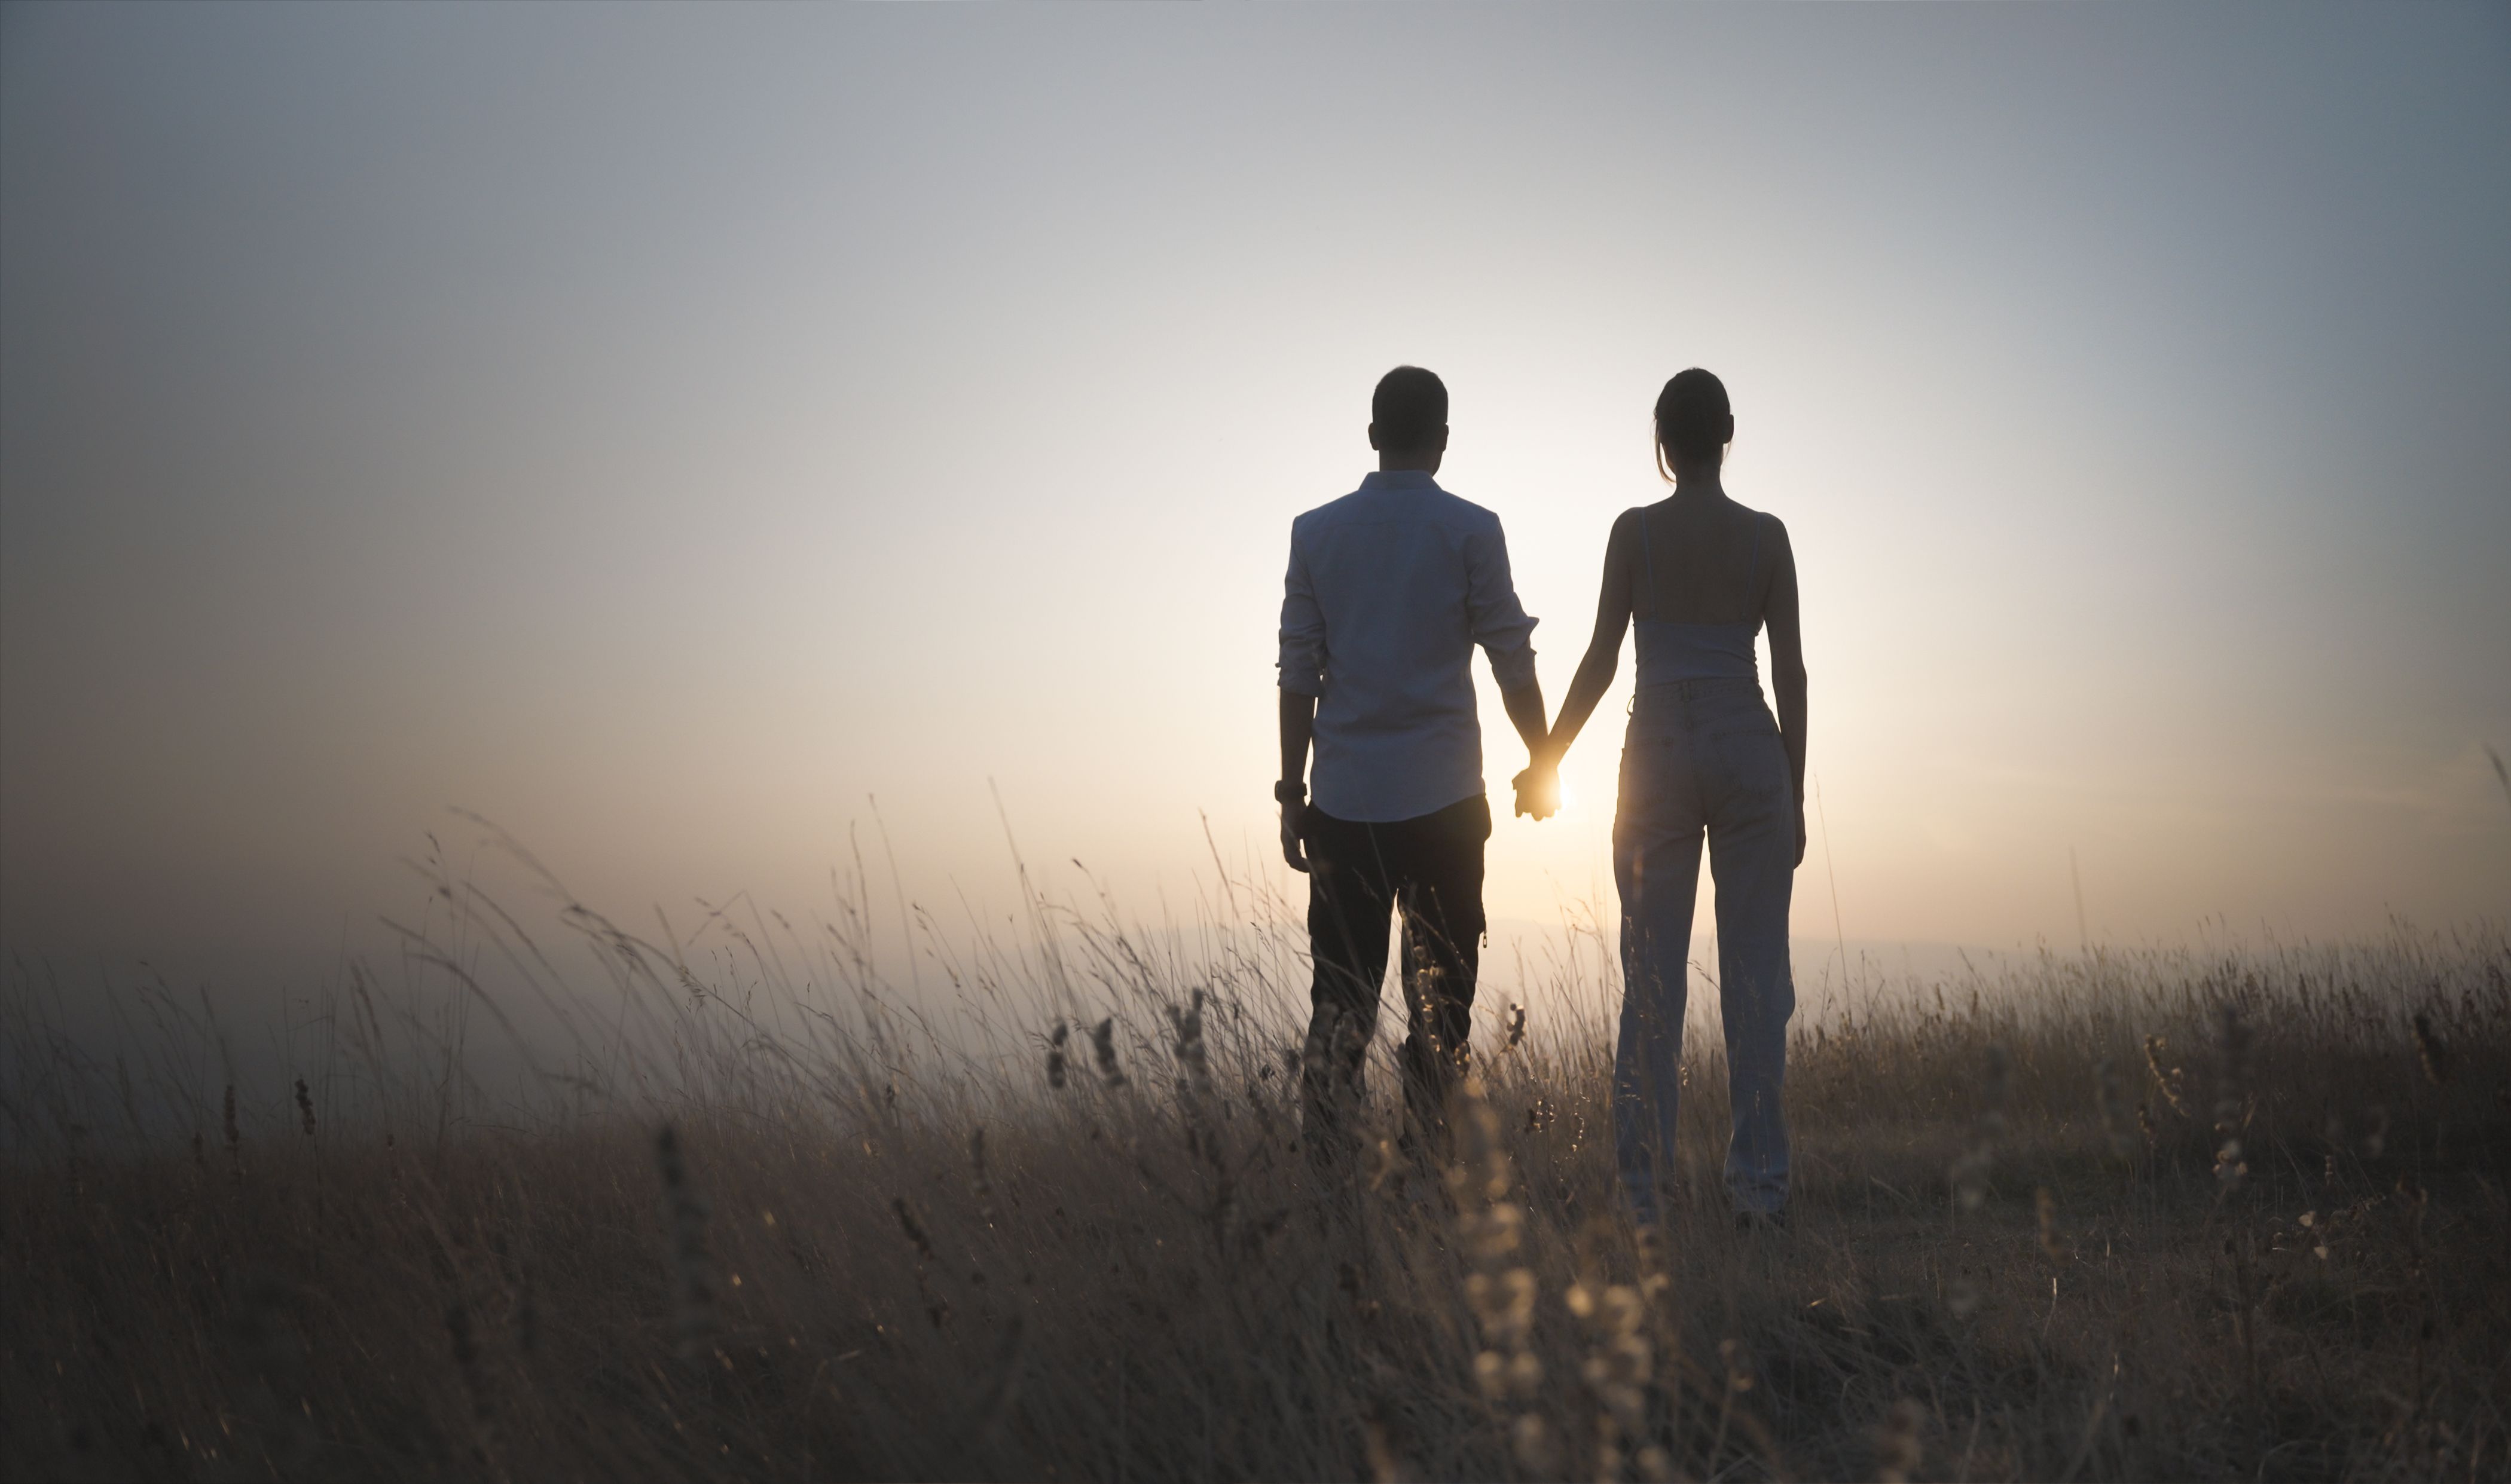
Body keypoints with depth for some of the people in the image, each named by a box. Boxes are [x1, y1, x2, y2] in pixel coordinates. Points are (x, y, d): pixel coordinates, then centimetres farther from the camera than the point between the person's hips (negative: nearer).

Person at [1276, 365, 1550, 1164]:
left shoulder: (1316, 531, 6)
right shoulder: (1470, 530, -1)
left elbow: (1298, 673, 5)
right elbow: (1513, 661, 1)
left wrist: (1292, 793, 10)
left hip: (1344, 800, 2)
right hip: (1441, 798, -2)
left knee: (1340, 999, 6)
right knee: (1440, 995, 5)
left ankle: (1326, 1169, 4)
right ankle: (1428, 1167, 5)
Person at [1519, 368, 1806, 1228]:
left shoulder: (1635, 531, -1)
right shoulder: (1766, 536, 3)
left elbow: (1601, 661, -2)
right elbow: (1791, 673, 2)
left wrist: (1548, 760, 9)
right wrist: (1794, 794, 9)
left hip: (1658, 752, -1)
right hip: (1749, 748, 1)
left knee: (1652, 977, 4)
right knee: (1754, 972, 5)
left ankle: (1645, 1189, 6)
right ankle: (1759, 1181, 7)